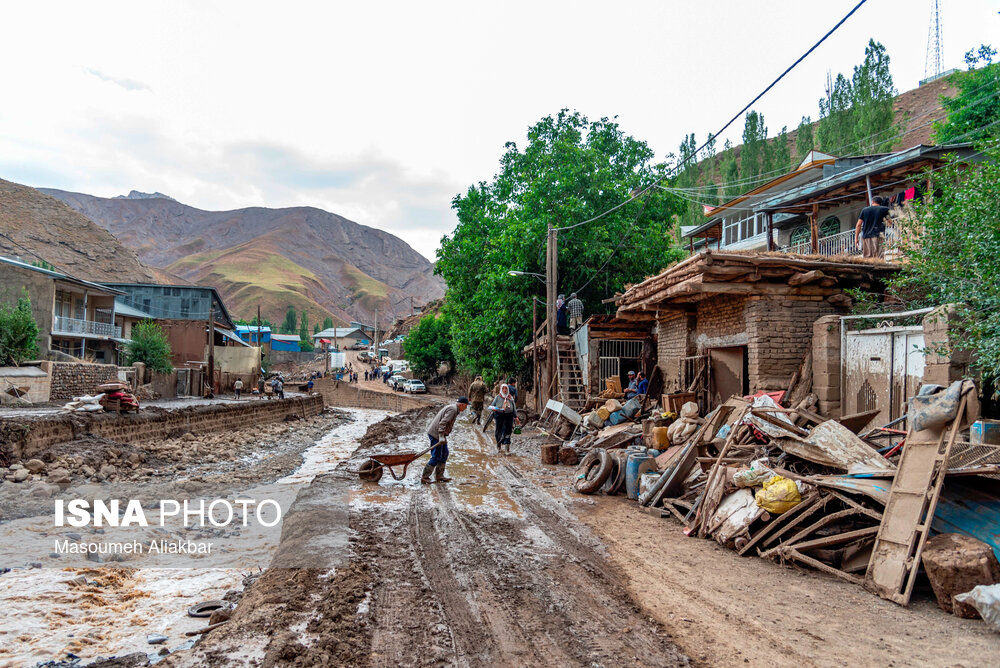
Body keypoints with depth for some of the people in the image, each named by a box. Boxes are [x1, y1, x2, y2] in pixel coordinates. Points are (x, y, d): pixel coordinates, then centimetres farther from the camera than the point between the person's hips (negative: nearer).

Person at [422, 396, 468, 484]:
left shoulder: (453, 407, 16)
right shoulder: (453, 409, -16)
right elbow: (443, 422, -25)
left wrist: (444, 436, 19)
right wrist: (441, 436, -29)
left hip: (439, 434, 11)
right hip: (436, 434, -11)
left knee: (444, 454, 14)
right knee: (436, 457, -7)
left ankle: (439, 476, 20)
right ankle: (424, 477, -2)